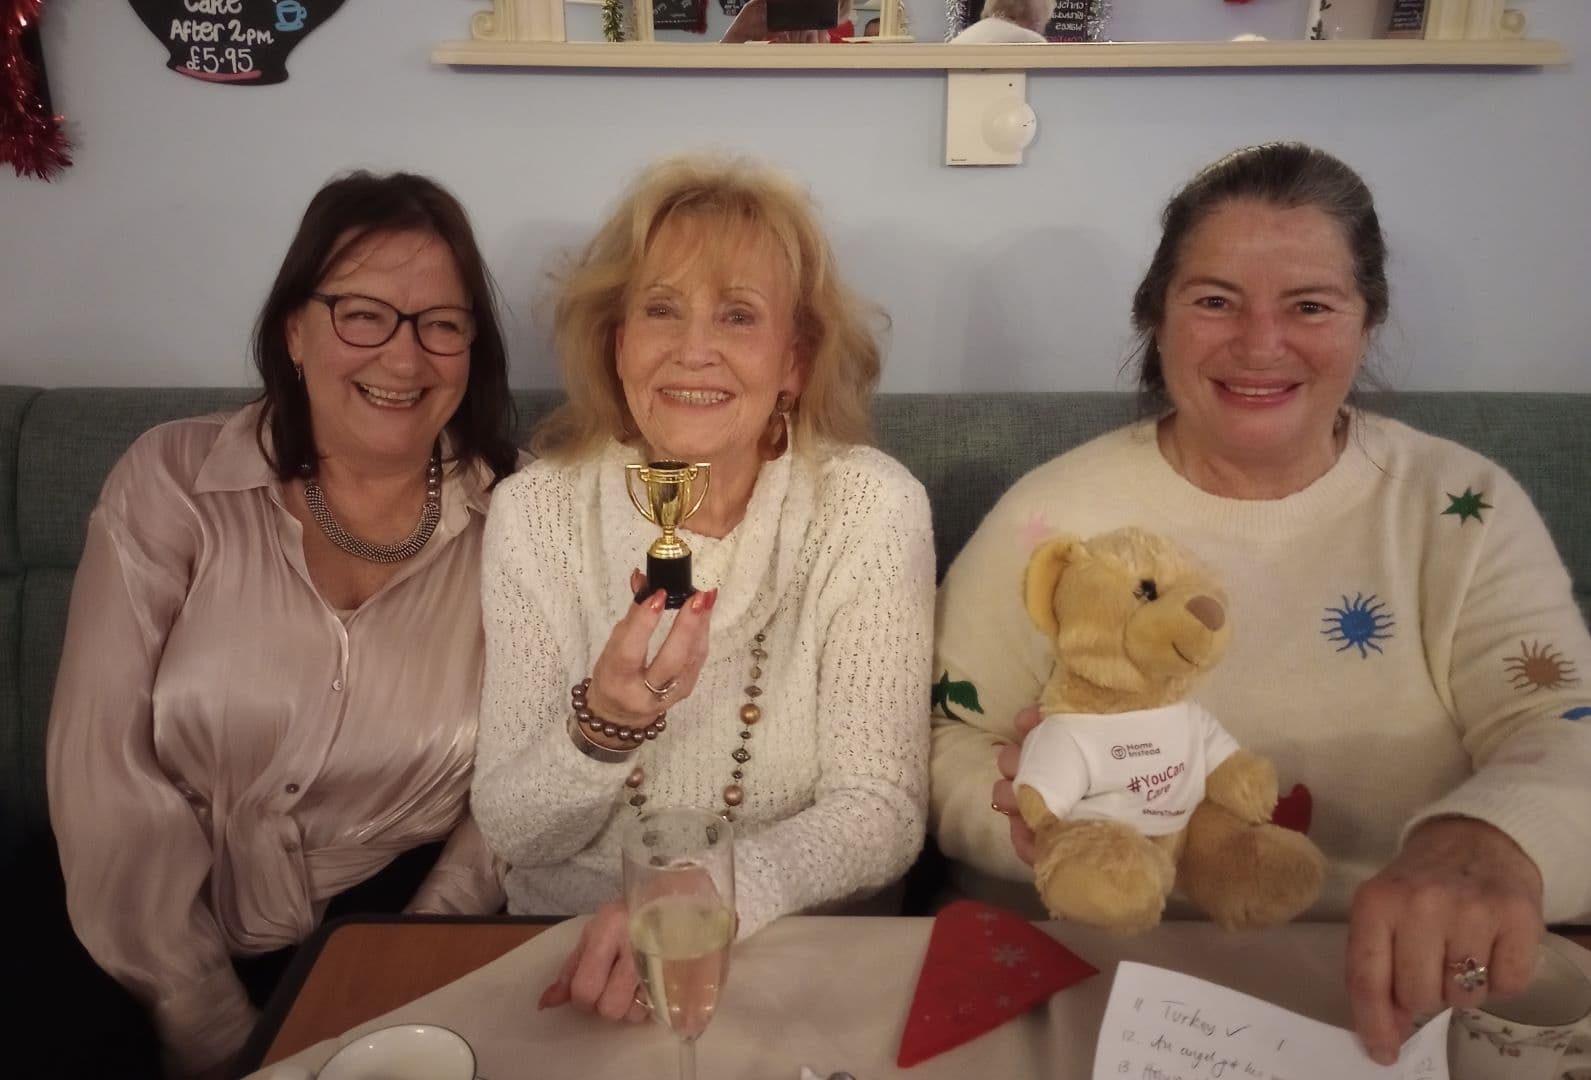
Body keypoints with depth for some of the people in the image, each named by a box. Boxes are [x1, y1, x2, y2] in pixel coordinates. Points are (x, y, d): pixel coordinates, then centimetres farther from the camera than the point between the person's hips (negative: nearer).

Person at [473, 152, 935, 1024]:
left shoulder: (871, 510, -12)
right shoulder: (535, 512, -9)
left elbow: (880, 816, -12)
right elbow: (510, 831, -7)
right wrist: (600, 728, -26)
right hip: (569, 952, 1)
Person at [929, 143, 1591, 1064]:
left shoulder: (1464, 512, 1)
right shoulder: (1055, 515, -4)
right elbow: (946, 745, 0)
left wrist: (1487, 839, -34)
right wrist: (1023, 819, -23)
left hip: (1392, 1005, 3)